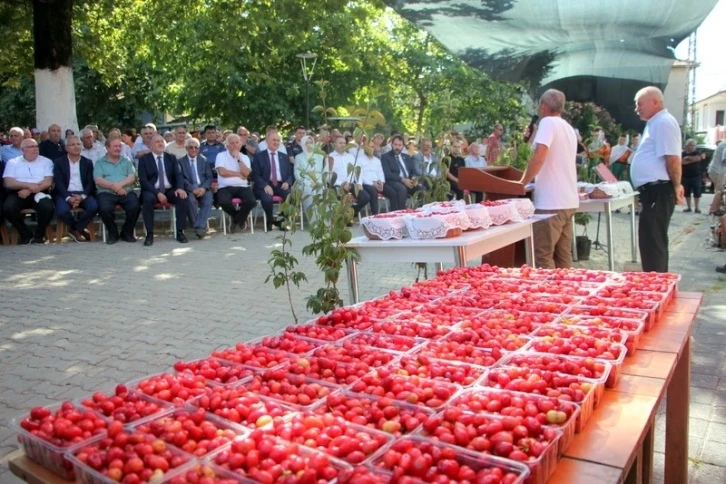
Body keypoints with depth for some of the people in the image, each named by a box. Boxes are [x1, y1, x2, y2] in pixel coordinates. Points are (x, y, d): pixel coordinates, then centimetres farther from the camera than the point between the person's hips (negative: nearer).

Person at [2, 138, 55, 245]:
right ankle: (26, 234, -5)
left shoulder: (46, 161, 11)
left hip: (39, 193, -1)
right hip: (18, 193, 1)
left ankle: (39, 235, -4)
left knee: (48, 208, -33)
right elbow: (9, 183, 0)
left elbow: (48, 182, -2)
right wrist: (28, 185, -14)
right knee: (8, 208, -30)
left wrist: (29, 190, -13)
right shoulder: (12, 162, 12)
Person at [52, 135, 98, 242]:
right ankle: (80, 229, -2)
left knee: (94, 207, -30)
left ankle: (74, 229, -6)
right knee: (62, 211, -33)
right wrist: (68, 197, -19)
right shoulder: (59, 162, 9)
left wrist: (82, 196, -15)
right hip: (65, 194, -1)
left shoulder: (88, 162, 14)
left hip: (83, 194, 2)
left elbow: (90, 183, 5)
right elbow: (58, 183, -2)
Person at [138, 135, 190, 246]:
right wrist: (157, 193, -20)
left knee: (183, 198, -27)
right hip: (152, 191, -2)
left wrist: (180, 188, -20)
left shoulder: (171, 158, 13)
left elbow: (178, 175, 2)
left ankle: (180, 232, -19)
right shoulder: (144, 159, 3)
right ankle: (149, 234, -25)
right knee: (148, 199, -36)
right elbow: (143, 180, -6)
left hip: (170, 190, 3)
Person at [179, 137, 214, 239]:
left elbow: (209, 177, 9)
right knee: (191, 199, -34)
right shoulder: (180, 161, 10)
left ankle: (200, 227, -35)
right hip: (189, 189, -2)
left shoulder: (204, 160, 18)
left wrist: (203, 188, -12)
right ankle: (199, 226, -24)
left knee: (209, 199, -31)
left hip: (203, 188, 2)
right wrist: (193, 189, -17)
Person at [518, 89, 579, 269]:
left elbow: (539, 157, -22)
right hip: (568, 200, 9)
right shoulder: (569, 128, 18)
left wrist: (523, 182, -10)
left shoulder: (548, 122, -9)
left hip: (551, 202, -9)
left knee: (543, 255, -5)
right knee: (563, 255, 12)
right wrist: (534, 179, 32)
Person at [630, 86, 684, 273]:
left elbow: (673, 159, -20)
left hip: (658, 191, -11)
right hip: (653, 190, 11)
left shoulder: (663, 123, -13)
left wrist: (676, 186, -13)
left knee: (651, 242, -7)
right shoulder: (656, 123, 20)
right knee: (654, 241, 16)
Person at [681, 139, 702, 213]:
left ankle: (696, 208, 5)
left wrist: (688, 158, -9)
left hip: (696, 176, -1)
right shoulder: (683, 153, 5)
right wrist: (692, 160, -13)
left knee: (697, 192, -1)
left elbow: (698, 158, -17)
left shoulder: (697, 153, 5)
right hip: (685, 177, 1)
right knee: (687, 193, 6)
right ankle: (688, 207, 15)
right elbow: (681, 162, -12)